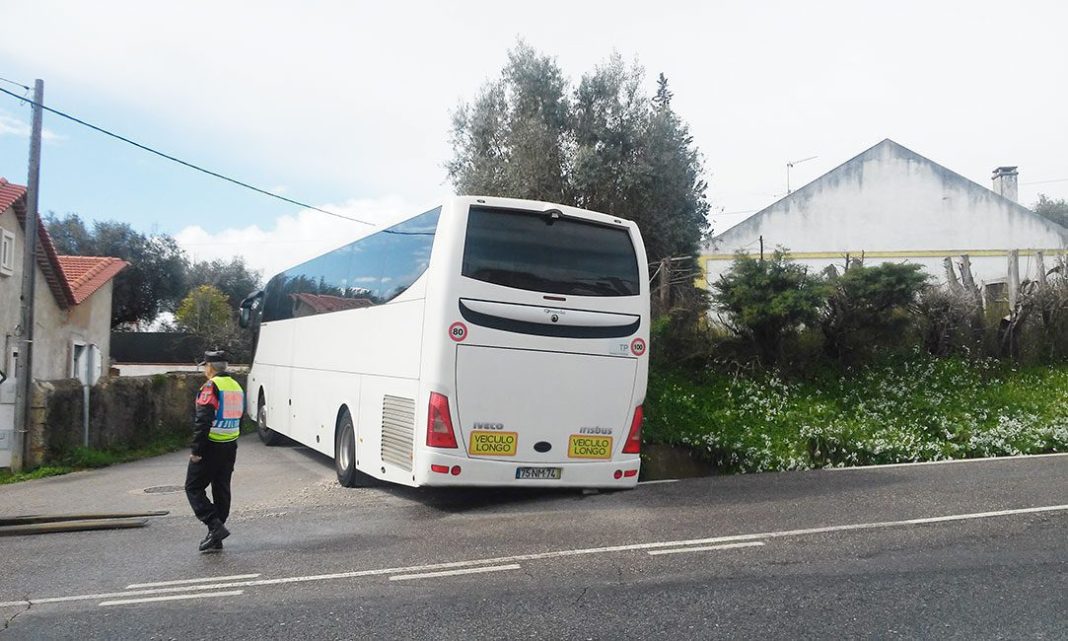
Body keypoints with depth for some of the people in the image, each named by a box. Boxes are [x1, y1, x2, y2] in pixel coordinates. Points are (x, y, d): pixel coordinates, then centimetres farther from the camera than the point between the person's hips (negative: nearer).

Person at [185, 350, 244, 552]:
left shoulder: (211, 387, -14)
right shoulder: (237, 388, 13)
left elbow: (203, 421, -20)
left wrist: (196, 450, -16)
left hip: (210, 446, -8)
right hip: (230, 448, 8)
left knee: (194, 488, 3)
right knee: (222, 490, 12)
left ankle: (215, 526, -10)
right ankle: (215, 539, 17)